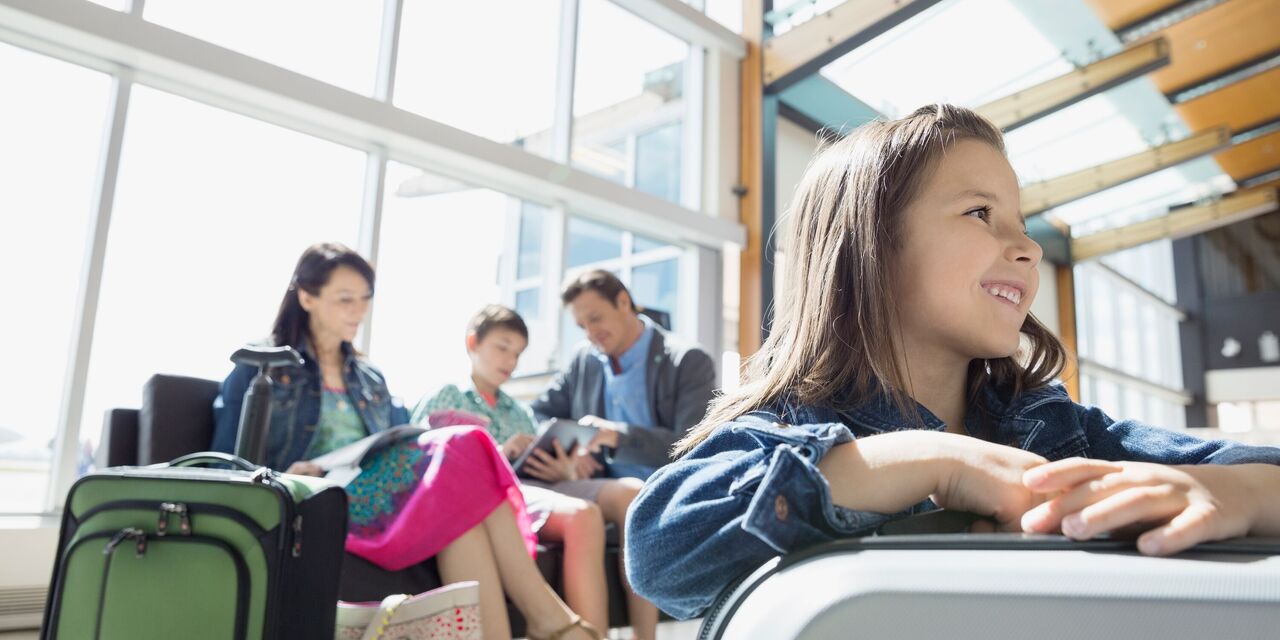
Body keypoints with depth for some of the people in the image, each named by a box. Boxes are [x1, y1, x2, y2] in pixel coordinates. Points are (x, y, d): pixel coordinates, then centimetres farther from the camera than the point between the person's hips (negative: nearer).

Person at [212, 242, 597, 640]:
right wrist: (284, 480, -19)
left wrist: (435, 441, -5)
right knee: (459, 450, -29)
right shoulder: (259, 370, 10)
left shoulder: (372, 379, 25)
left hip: (382, 495, 5)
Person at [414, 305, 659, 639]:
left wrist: (565, 474, -2)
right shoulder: (443, 400, 15)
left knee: (630, 491, -23)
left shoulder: (521, 412, 31)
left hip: (534, 486, 6)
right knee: (582, 514, -36)